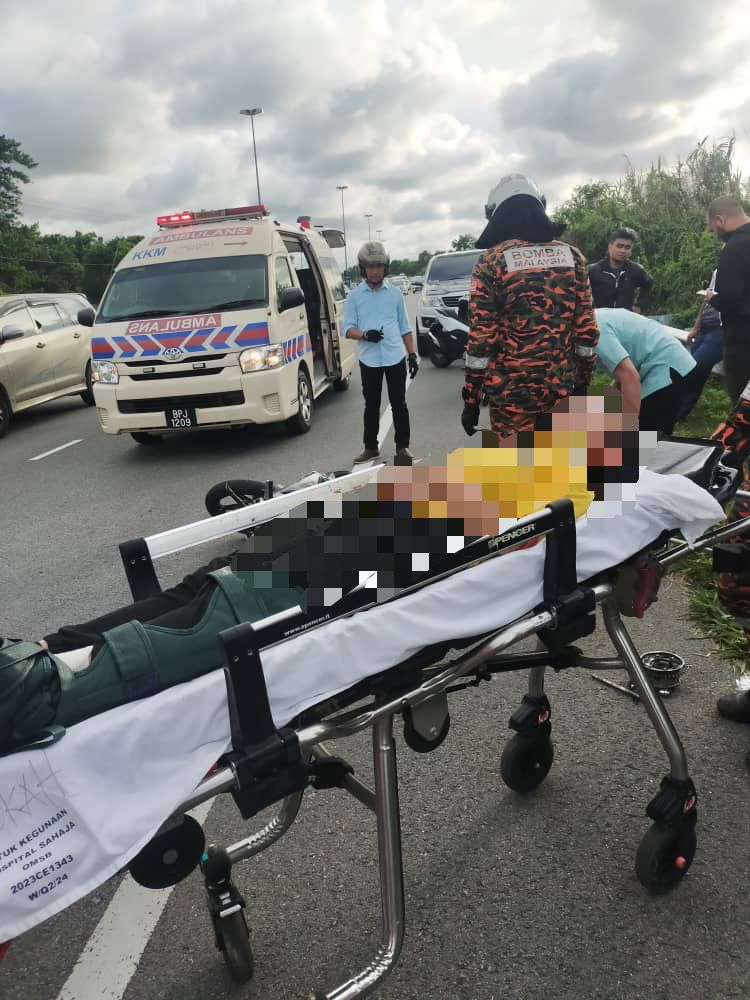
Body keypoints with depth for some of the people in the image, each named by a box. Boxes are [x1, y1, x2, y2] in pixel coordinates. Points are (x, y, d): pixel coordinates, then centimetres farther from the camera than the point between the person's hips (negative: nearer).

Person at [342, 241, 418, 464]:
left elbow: (404, 327, 11)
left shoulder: (395, 293, 8)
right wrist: (365, 334, -21)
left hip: (396, 358, 0)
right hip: (369, 360, 0)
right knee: (371, 405, 8)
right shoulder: (354, 295, 4)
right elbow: (348, 328, -1)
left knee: (398, 404, 4)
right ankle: (371, 447, 18)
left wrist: (412, 355, 5)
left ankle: (402, 446, 12)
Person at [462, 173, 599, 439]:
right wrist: (583, 382, 15)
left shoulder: (491, 262, -7)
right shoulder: (572, 256, 5)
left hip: (512, 390, -4)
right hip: (561, 388, 4)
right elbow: (587, 329, 4)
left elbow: (481, 337, -11)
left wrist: (471, 401, -5)